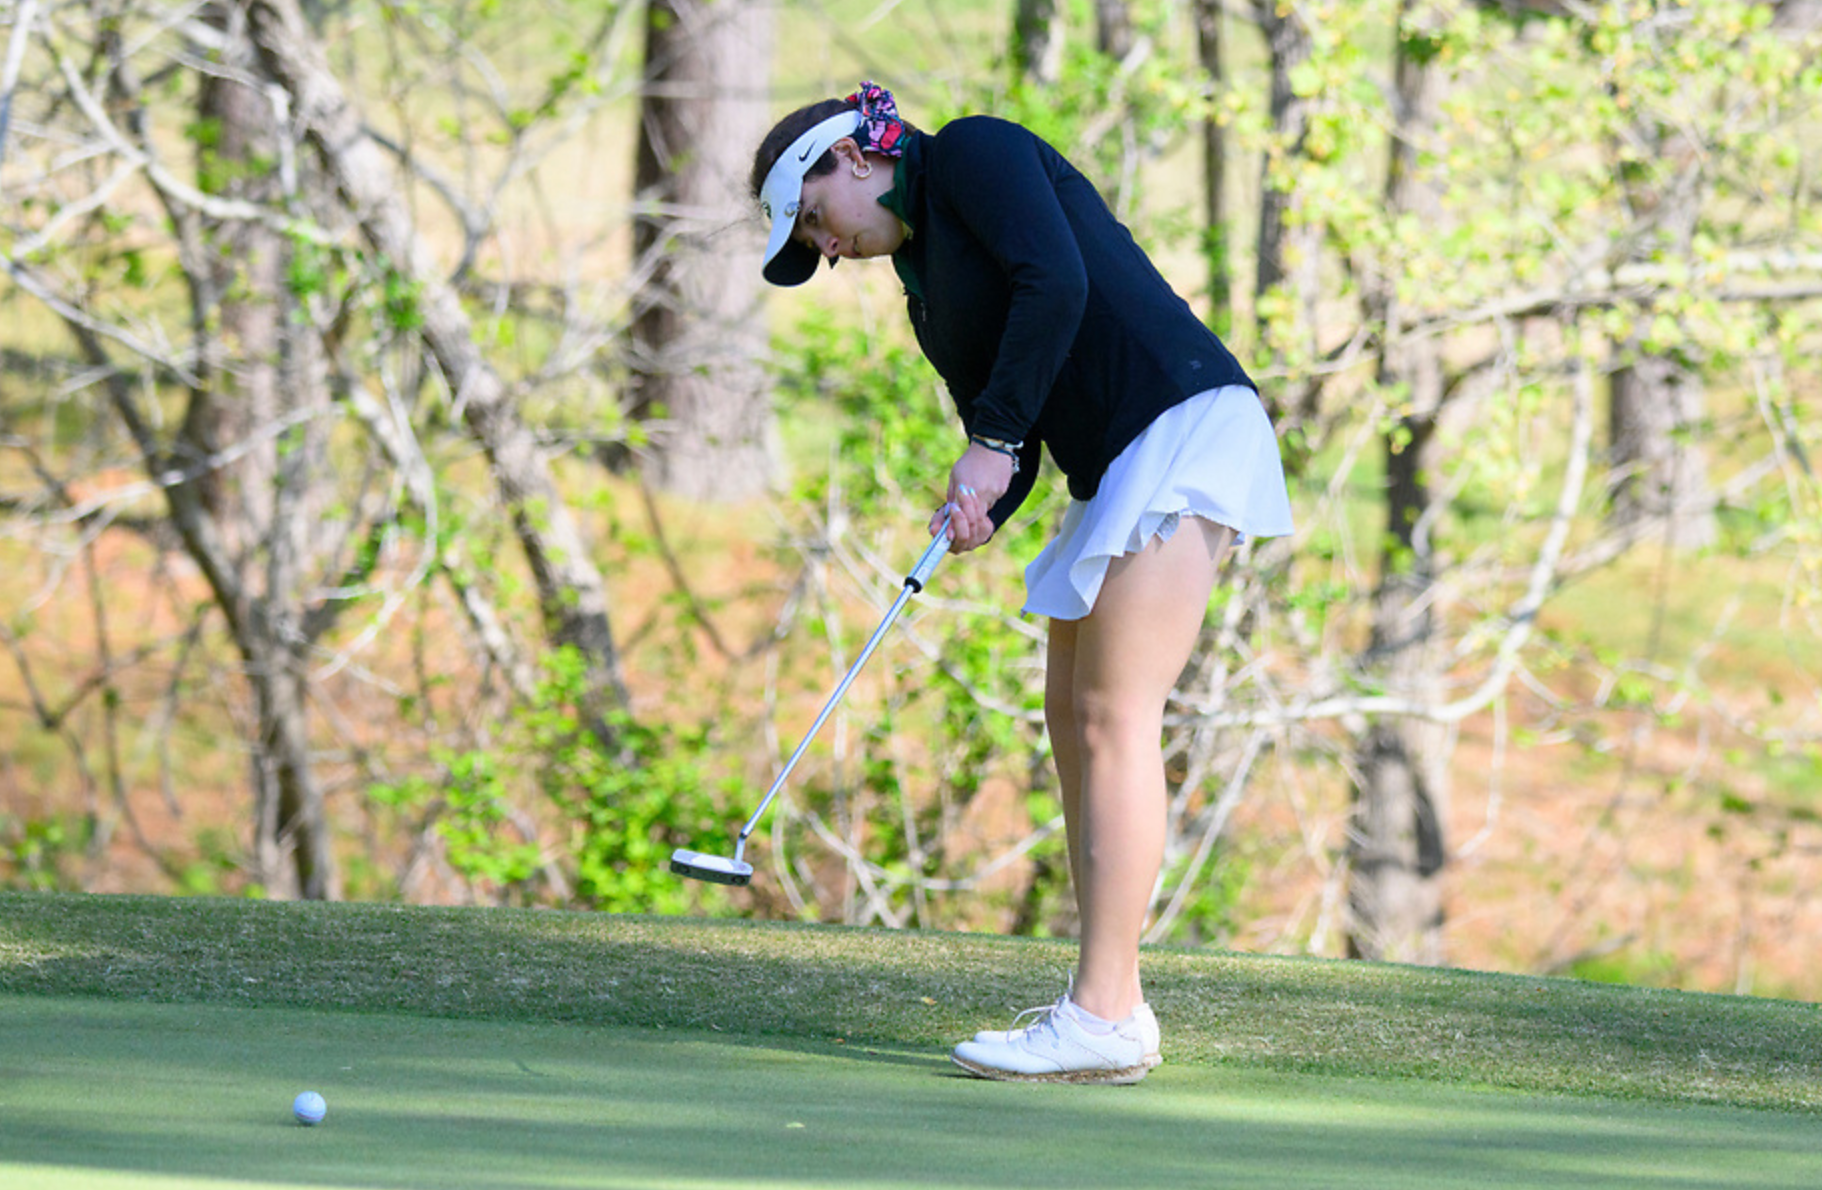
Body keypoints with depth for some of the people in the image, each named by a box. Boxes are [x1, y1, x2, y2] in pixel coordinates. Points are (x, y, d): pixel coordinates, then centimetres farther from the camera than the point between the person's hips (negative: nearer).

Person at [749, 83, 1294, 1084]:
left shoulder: (973, 154, -1)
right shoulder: (926, 285, 23)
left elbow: (1056, 281, -16)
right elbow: (1008, 438, 19)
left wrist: (991, 444, -14)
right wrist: (975, 510, -3)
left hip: (1181, 424, -10)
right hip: (1114, 473, 10)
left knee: (1114, 720, -13)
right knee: (1074, 720, 8)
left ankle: (1102, 1019, -15)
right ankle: (1110, 1007, 9)